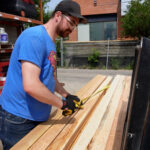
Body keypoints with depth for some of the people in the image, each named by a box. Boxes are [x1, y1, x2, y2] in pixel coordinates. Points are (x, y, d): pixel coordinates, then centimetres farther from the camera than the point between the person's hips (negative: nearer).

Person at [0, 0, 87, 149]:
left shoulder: (50, 42, 10)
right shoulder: (35, 37, -20)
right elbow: (30, 85, -30)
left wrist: (67, 96, 11)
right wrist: (62, 104, -17)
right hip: (18, 120, -9)